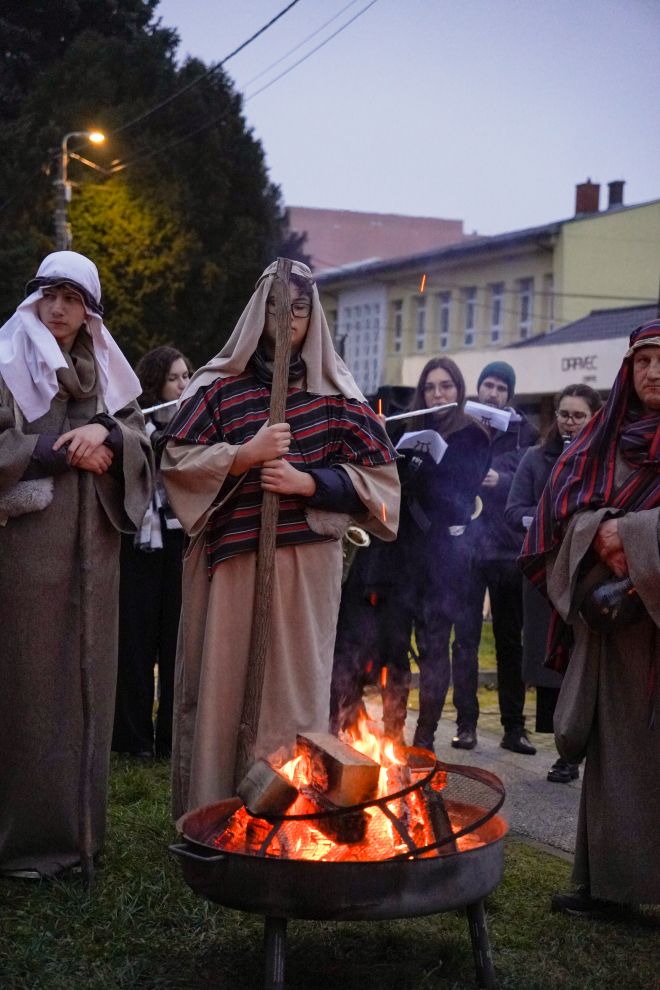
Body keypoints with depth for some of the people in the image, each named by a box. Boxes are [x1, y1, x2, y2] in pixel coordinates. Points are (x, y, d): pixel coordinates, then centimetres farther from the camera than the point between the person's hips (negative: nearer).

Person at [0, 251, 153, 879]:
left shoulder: (107, 372, 16)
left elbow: (141, 444, 11)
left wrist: (105, 432, -8)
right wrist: (62, 451, -11)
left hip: (92, 543, 5)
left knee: (85, 676, 6)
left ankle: (77, 825, 14)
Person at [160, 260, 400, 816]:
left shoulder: (335, 390, 8)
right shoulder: (220, 383, 7)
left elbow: (376, 474, 5)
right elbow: (176, 459, 2)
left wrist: (306, 483, -9)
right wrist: (245, 454, -12)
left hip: (307, 561, 0)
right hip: (230, 556, 0)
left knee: (296, 683, 0)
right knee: (224, 681, 1)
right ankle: (214, 810, 10)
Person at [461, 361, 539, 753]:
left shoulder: (524, 433, 5)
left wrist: (501, 480, -19)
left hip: (508, 547, 0)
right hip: (467, 544, 0)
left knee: (510, 639, 7)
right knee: (466, 636, 0)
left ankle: (514, 726, 13)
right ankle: (466, 723, 8)